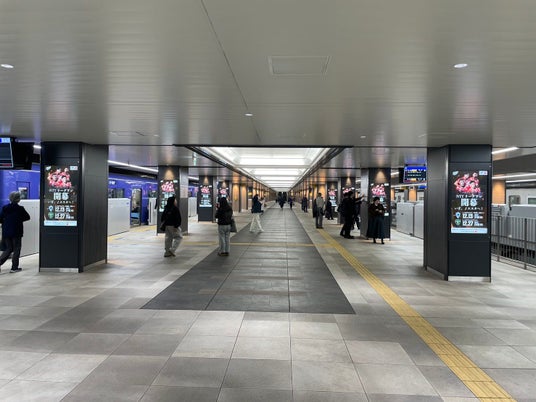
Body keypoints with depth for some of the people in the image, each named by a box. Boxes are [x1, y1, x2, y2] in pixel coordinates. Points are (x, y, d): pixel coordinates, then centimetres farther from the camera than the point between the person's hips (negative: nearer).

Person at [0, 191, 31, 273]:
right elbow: (27, 217, -2)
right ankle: (14, 267, 7)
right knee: (16, 249, 6)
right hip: (16, 232, -4)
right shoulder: (20, 208, -11)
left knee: (8, 249, 17)